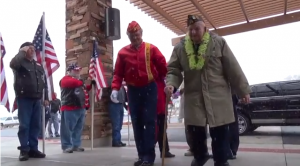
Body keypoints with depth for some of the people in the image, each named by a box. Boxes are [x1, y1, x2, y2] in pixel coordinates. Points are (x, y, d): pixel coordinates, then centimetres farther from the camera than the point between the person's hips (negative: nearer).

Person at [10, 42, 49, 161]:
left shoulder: (39, 65, 18)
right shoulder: (20, 62, 1)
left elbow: (44, 82, 19)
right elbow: (13, 64, -25)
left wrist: (45, 97, 13)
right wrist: (22, 52, -11)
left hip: (37, 99, 6)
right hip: (24, 99, -5)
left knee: (35, 125, 7)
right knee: (24, 125, -3)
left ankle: (33, 149, 14)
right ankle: (24, 150, 5)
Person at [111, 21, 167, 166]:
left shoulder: (151, 49, 0)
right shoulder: (123, 52, 5)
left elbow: (163, 67, 4)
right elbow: (118, 73, 3)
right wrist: (115, 89, -9)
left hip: (149, 89, -2)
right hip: (132, 90, 3)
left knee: (149, 121, -3)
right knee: (137, 123, 5)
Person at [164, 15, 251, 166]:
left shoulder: (218, 42, -2)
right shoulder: (180, 47, 3)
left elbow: (233, 69, -1)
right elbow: (173, 70, 2)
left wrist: (243, 90, 0)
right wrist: (171, 84, -19)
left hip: (218, 96, -1)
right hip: (193, 97, 2)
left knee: (219, 132, 6)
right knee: (195, 131, 9)